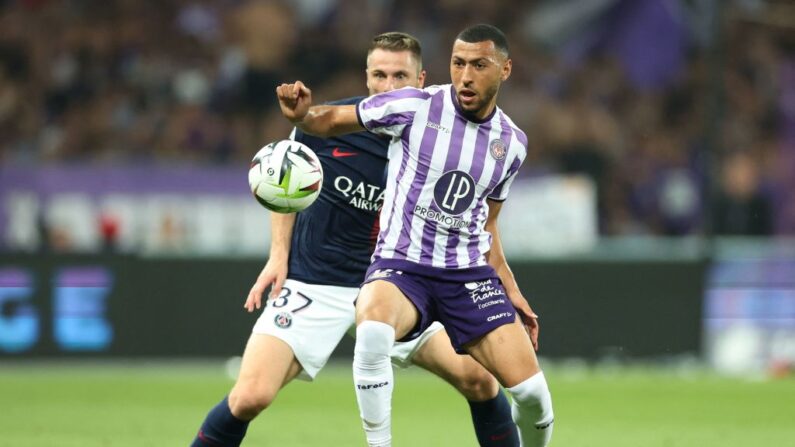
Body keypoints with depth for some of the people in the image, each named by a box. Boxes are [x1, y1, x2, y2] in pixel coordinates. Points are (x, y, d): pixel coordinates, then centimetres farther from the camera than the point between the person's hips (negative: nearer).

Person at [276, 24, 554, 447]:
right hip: (401, 265, -4)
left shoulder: (511, 142, 6)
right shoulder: (414, 107, -8)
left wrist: (510, 291, 14)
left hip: (469, 273, 4)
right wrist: (302, 114, -21)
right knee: (372, 329, -39)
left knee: (532, 393, -8)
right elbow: (331, 120, 1)